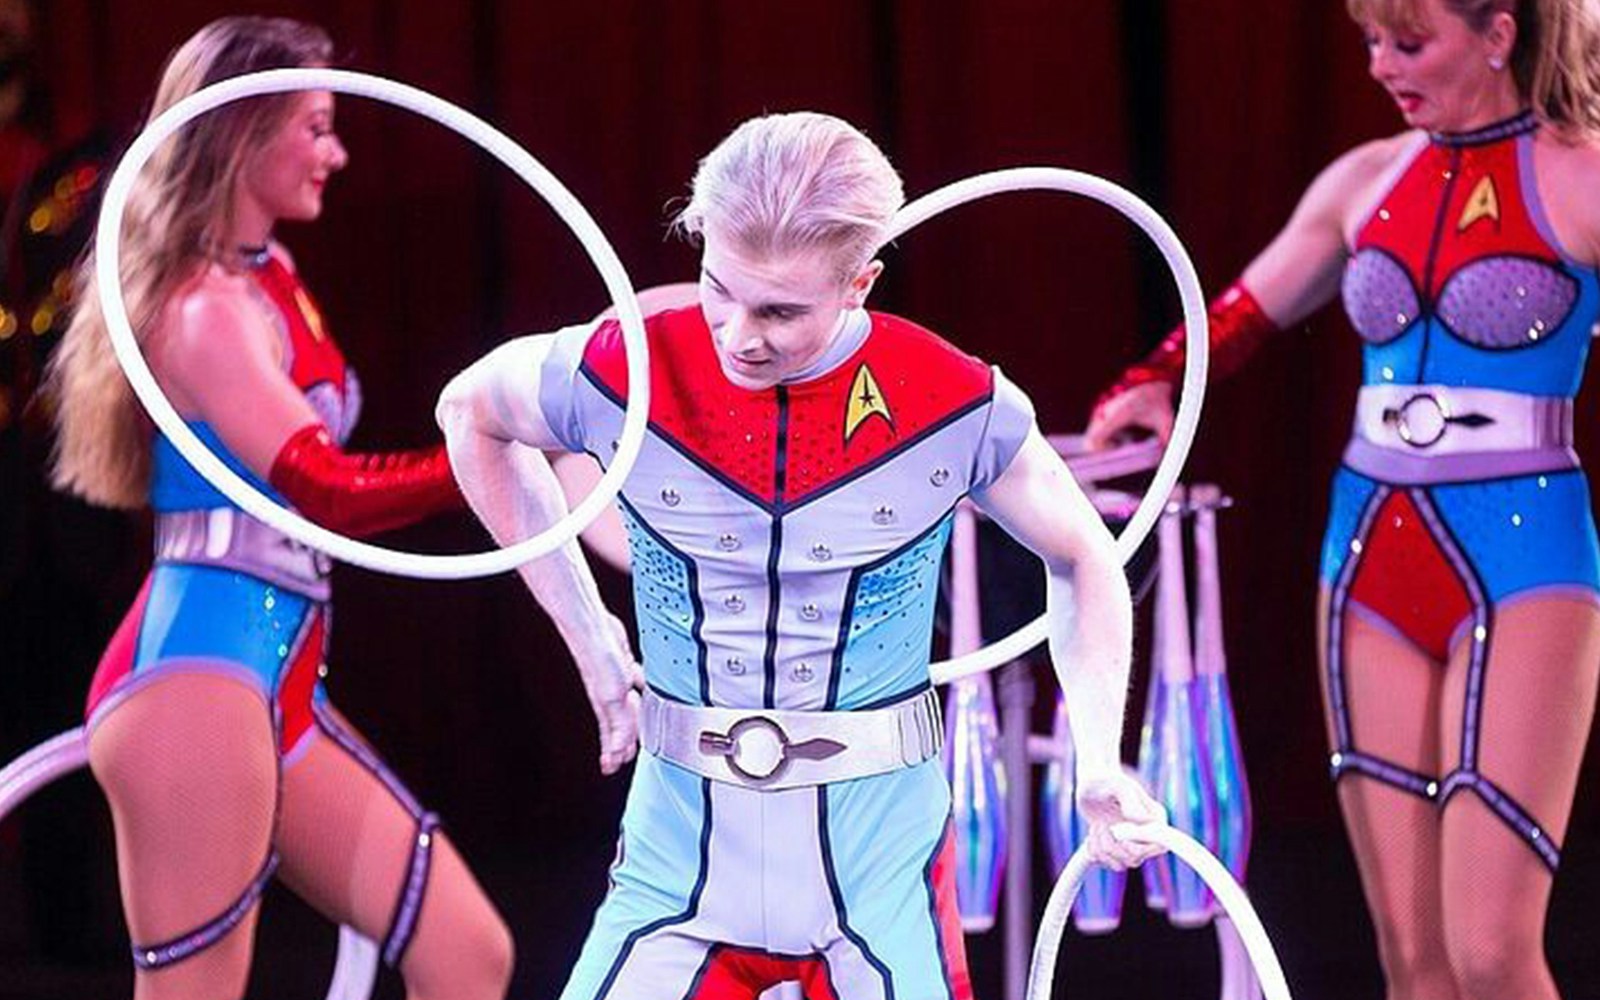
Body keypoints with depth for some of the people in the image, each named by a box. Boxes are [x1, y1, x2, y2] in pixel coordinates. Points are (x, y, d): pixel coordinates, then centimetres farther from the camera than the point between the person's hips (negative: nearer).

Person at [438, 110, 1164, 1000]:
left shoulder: (955, 407, -10)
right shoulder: (626, 376, -10)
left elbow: (1084, 560, 7)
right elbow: (471, 412, 12)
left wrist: (1100, 762, -7)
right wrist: (589, 639, 10)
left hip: (882, 868, -1)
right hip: (682, 853, 1)